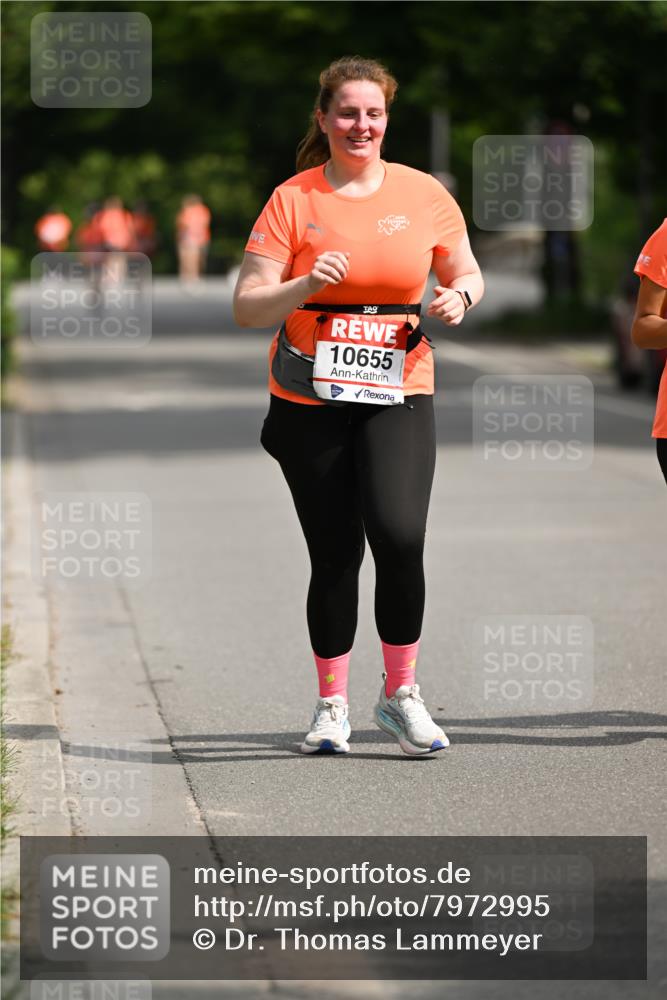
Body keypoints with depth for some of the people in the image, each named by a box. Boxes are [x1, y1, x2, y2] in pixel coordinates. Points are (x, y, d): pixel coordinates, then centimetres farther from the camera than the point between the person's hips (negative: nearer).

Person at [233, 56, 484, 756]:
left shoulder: (423, 194, 4)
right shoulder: (293, 200, -1)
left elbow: (466, 274, 17)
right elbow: (246, 309, -4)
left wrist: (460, 298, -6)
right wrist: (307, 286, -21)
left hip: (399, 392, 0)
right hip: (309, 400, 0)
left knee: (399, 536, -19)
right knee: (334, 555, 2)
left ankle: (400, 695, -1)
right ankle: (331, 708, 20)